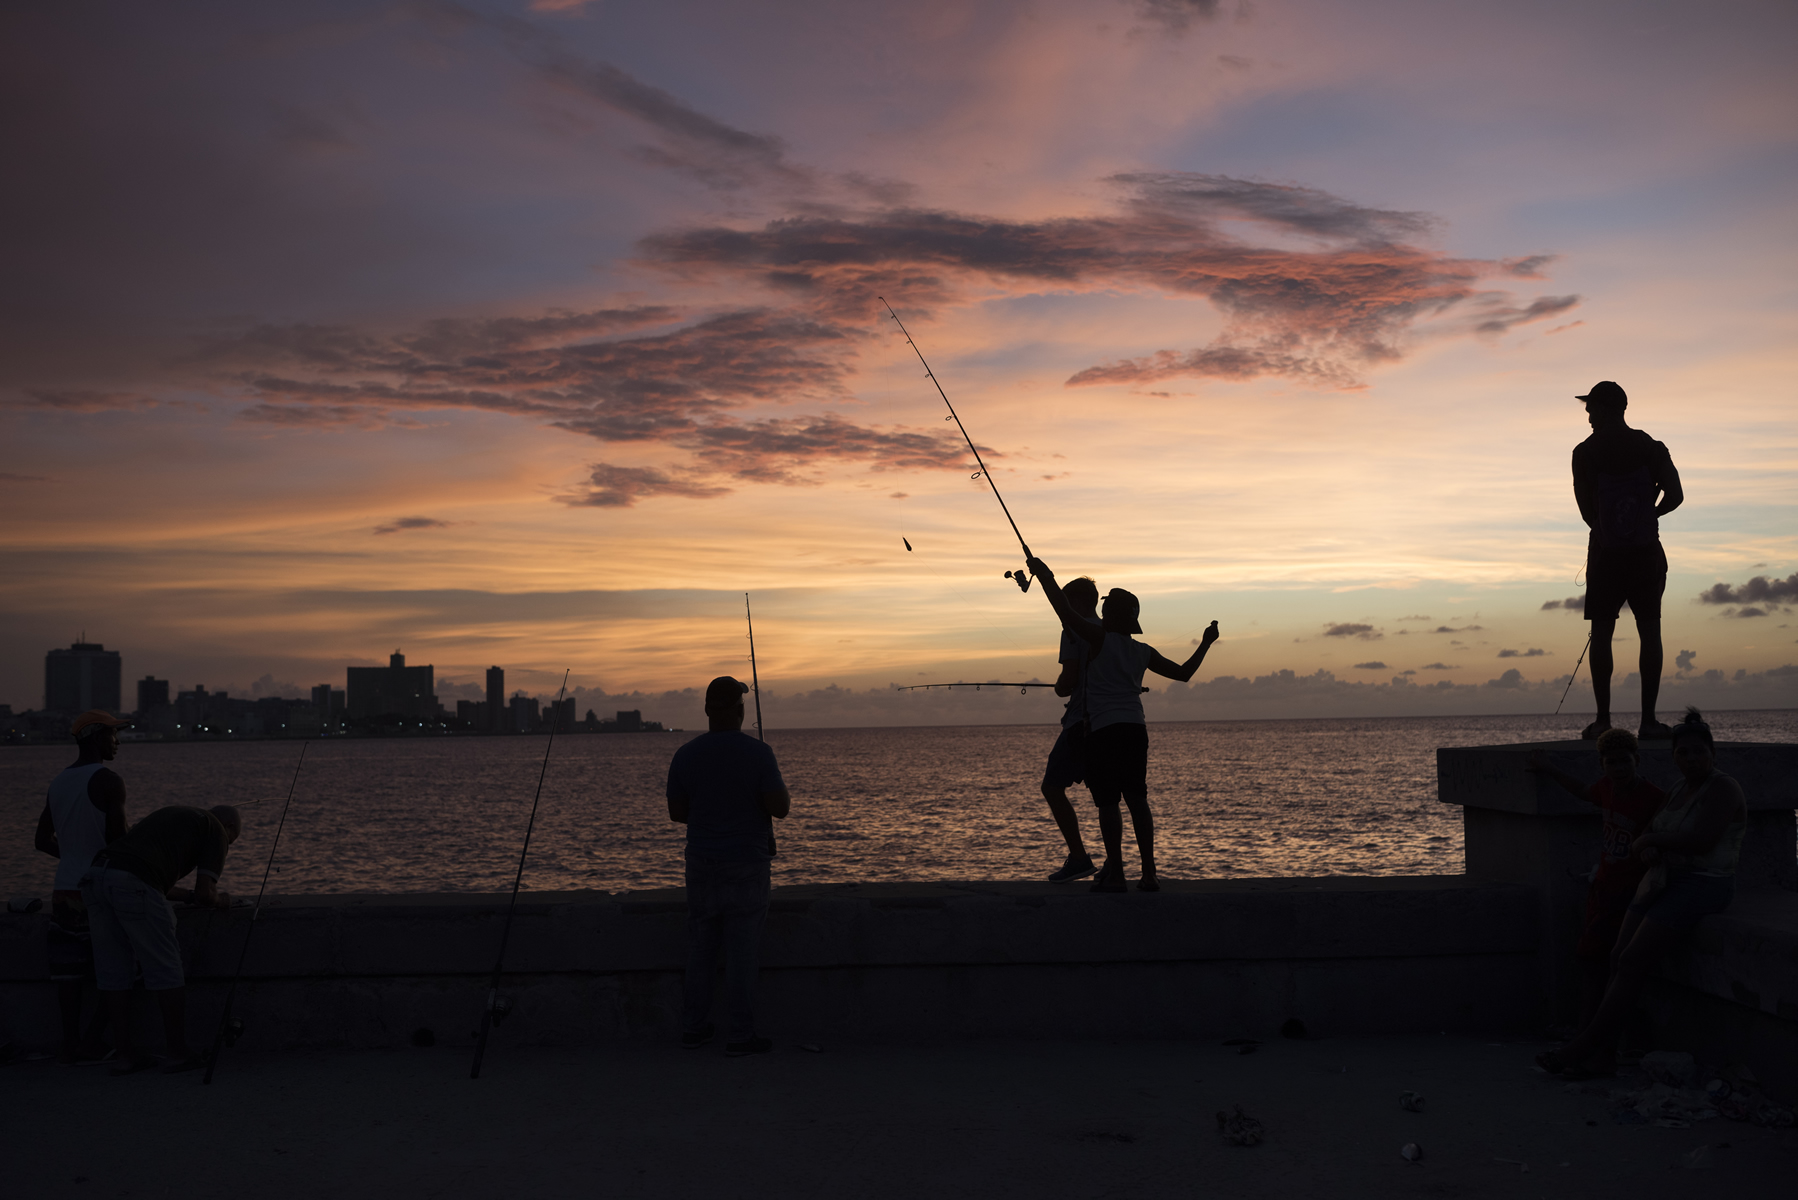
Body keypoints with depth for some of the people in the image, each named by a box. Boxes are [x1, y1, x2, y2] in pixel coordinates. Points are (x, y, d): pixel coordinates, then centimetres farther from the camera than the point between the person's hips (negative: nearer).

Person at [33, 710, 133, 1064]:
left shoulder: (58, 782, 12)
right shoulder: (108, 781, -13)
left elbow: (43, 840, 18)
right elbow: (117, 839, -17)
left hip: (64, 887, 7)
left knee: (69, 970, 8)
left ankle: (71, 1043, 9)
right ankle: (94, 1041, -1)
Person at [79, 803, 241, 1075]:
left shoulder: (170, 815, 37)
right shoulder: (216, 831, 15)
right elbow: (204, 892, 5)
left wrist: (190, 895, 43)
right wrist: (218, 901, 25)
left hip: (96, 875, 7)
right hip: (134, 884, -7)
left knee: (114, 970, 15)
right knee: (164, 968, 5)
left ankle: (124, 1054, 18)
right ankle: (178, 1053, 12)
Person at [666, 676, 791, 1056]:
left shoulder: (686, 754, -1)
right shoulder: (758, 753, -12)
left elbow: (676, 812, 5)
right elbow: (780, 808, -15)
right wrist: (782, 794, 7)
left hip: (702, 863, 4)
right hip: (747, 865, -4)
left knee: (700, 946, 13)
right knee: (742, 950, 1)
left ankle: (694, 1027, 19)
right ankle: (740, 1035, 4)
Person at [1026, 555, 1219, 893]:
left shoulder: (1100, 640, -3)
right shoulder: (1143, 652, 12)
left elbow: (1066, 612, -14)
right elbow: (1184, 672, 21)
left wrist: (1046, 577, -6)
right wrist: (1206, 643, 34)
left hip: (1104, 730, -5)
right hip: (1136, 729, 5)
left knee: (1108, 802, -4)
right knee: (1137, 799, 10)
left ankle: (1115, 873, -7)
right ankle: (1149, 874, 8)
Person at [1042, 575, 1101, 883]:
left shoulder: (1074, 631, -7)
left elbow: (1068, 680, -14)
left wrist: (1059, 688, 9)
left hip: (1081, 722, -8)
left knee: (1052, 787, -3)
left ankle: (1079, 858, -9)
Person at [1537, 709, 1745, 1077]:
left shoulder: (1722, 789, -10)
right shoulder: (1678, 790, 16)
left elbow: (1702, 840, -22)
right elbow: (1650, 834, 15)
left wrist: (1650, 840, -10)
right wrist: (1649, 851, -10)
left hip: (1703, 884, -8)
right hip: (1664, 879, 8)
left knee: (1633, 962, -17)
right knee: (1619, 956, -7)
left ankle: (1583, 1045, -14)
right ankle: (1603, 1052, -9)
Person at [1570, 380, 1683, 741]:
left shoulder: (1586, 453, -2)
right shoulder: (1651, 448, 3)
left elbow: (1586, 508, -4)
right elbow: (1675, 495, -4)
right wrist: (1648, 517, 13)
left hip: (1605, 554, -1)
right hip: (1646, 553, 1)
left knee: (1601, 634, 2)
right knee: (1649, 632, 3)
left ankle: (1603, 719, -2)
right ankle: (1648, 720, -1)